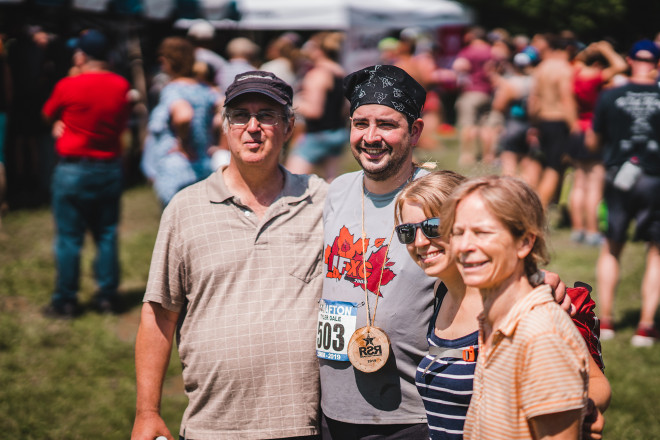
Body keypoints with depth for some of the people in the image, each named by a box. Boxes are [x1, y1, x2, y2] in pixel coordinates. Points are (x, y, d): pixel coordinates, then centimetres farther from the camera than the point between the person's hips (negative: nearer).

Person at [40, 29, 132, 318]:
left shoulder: (68, 87, -13)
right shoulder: (121, 86, -2)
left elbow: (49, 114, 4)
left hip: (73, 170, -4)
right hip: (110, 169, 4)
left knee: (69, 237, 4)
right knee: (106, 235, 12)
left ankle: (65, 301, 9)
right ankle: (107, 296, 16)